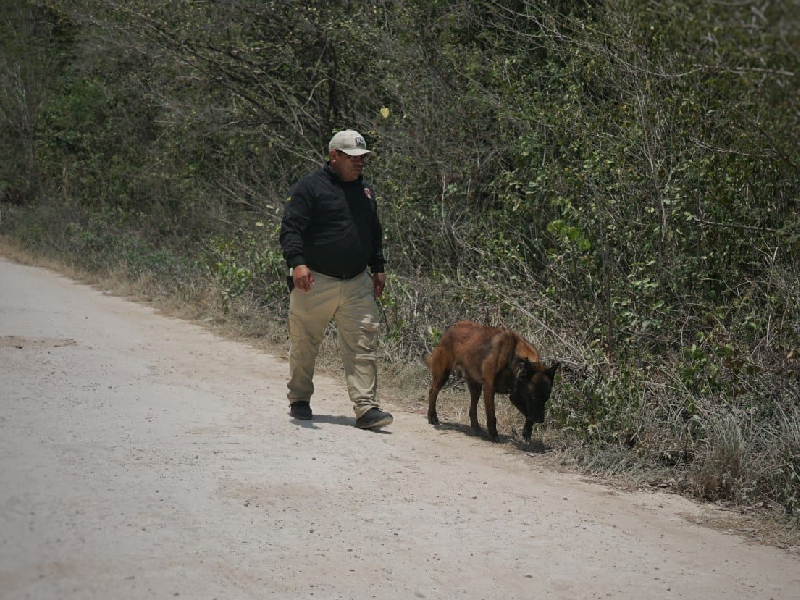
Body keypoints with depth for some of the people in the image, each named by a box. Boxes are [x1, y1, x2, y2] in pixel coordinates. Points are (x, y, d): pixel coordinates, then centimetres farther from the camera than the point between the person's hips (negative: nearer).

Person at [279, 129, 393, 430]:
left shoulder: (365, 190, 17)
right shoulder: (309, 187, -5)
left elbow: (375, 233, 27)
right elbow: (290, 228, -12)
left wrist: (378, 267, 21)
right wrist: (297, 262, -26)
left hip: (357, 284, 5)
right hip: (315, 281, -4)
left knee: (364, 346, -5)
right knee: (305, 345, 7)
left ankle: (366, 407, -7)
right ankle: (299, 400, 26)